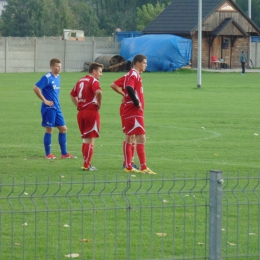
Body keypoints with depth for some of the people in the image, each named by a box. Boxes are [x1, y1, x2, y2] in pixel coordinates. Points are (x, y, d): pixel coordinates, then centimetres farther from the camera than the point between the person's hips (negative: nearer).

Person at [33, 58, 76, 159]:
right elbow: (36, 88, -20)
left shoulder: (57, 77, 11)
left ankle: (64, 154, 14)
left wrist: (57, 103, 15)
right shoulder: (47, 78, -13)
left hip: (57, 108, 8)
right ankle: (48, 154, 6)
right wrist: (44, 100, -17)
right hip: (49, 108, -8)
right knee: (49, 129, -3)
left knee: (63, 128, 8)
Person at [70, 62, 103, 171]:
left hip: (81, 112, 7)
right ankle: (87, 165, -2)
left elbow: (72, 95, 23)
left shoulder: (81, 81, 14)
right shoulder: (94, 81, -9)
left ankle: (86, 163, 19)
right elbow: (98, 92, -30)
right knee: (91, 140, -1)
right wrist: (99, 104, -15)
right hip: (92, 112, -7)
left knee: (85, 139, 16)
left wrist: (79, 106, 15)